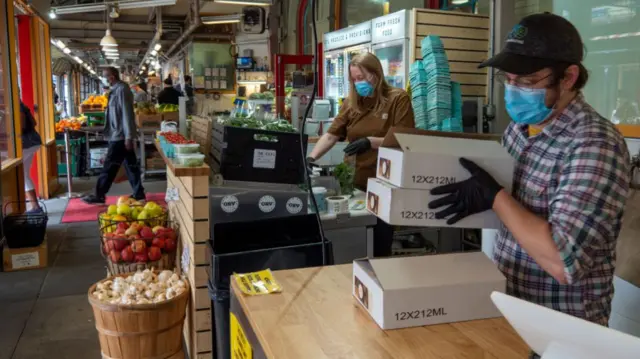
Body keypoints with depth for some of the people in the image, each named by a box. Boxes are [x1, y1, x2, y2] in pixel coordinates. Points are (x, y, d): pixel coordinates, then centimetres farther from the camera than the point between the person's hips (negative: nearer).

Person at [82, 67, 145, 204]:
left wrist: (128, 137, -22)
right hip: (122, 135, 10)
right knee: (131, 164, 10)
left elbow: (127, 114, -20)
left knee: (109, 166, -3)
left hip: (120, 135, -10)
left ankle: (99, 196, 4)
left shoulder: (121, 90, -15)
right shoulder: (117, 89, 15)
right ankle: (138, 193, 14)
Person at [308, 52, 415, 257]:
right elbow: (331, 135, 3)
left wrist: (371, 142, -24)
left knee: (380, 246, 3)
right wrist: (311, 158, -12)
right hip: (357, 184, 4)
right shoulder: (351, 103, 9)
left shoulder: (398, 99, -4)